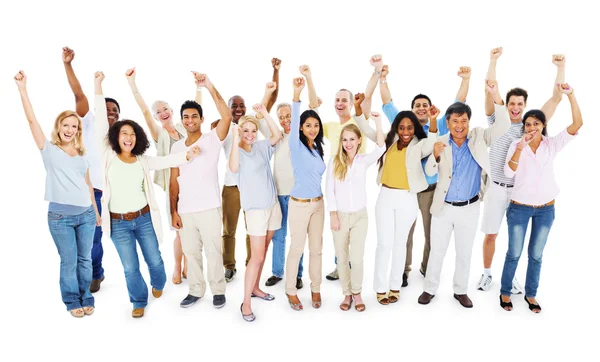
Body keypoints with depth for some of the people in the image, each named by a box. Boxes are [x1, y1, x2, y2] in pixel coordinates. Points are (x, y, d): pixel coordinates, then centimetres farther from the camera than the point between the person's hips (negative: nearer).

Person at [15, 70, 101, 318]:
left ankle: (86, 299, 24)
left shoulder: (82, 156, 13)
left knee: (85, 259, 9)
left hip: (86, 214, 3)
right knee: (68, 262, 5)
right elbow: (32, 120, -7)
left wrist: (96, 211, 18)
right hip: (60, 216, -3)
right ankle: (72, 301, 21)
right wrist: (22, 88, -13)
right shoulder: (49, 149, 2)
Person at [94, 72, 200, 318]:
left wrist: (187, 155, -29)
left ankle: (158, 284, 46)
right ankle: (139, 301, 32)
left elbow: (166, 161, -10)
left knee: (154, 259, 13)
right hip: (119, 223, -1)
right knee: (130, 267, 8)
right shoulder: (108, 156, -3)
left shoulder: (143, 161, 3)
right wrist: (98, 87, -12)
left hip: (144, 218, 1)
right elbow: (101, 124, -8)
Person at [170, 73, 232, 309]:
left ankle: (218, 290, 23)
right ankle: (196, 290, 30)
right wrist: (173, 210, 4)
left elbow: (227, 117, -23)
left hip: (209, 208, -4)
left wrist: (209, 87, -27)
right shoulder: (176, 147, 9)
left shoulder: (212, 139, -5)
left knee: (213, 251, 6)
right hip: (185, 210, 4)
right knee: (191, 252, 14)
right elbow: (174, 181, 10)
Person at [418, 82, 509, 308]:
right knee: (437, 250, 11)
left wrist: (496, 98, -32)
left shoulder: (479, 137, -5)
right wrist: (435, 155, -30)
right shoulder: (440, 143, -6)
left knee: (464, 252, 14)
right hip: (443, 207, 0)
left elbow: (502, 128, -19)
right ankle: (430, 288, 27)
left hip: (469, 208, 0)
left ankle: (460, 291, 31)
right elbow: (429, 172, -8)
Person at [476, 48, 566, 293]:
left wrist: (561, 68, -6)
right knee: (491, 234, 6)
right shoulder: (497, 121, 0)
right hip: (496, 188, -1)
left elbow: (555, 98, 0)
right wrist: (493, 60, -14)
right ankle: (487, 273, 24)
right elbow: (491, 90, -8)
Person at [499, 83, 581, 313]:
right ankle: (505, 292, 24)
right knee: (514, 254, 8)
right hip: (519, 208, -2)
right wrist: (520, 148, -32)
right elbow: (508, 172, -20)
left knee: (536, 255, 14)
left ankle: (531, 294, 30)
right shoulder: (516, 145, -6)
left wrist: (570, 94, -23)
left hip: (546, 209, 2)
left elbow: (577, 124, -15)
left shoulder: (552, 144, -3)